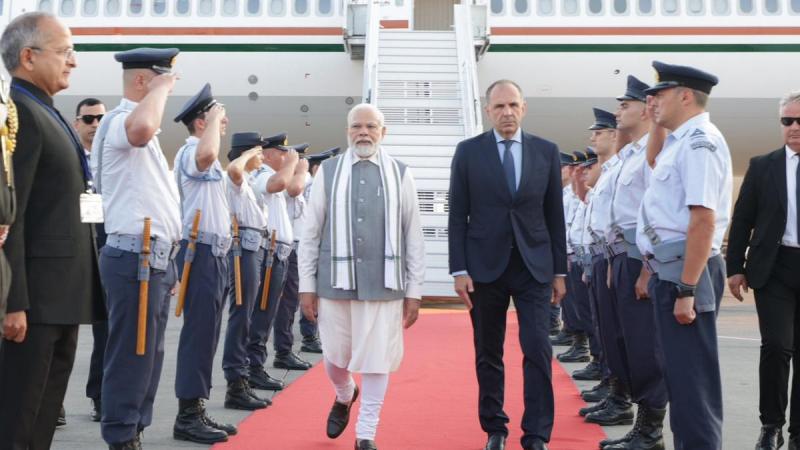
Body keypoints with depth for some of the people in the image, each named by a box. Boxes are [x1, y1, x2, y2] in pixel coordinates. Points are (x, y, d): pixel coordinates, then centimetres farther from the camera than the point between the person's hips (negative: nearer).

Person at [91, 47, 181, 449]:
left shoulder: (137, 125, 20)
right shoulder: (119, 121, -12)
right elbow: (142, 129, -40)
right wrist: (161, 89, -21)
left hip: (154, 259, 10)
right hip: (136, 259, -10)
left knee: (147, 357, 15)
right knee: (131, 357, -4)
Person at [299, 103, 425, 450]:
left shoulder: (400, 175, 3)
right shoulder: (328, 172, 3)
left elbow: (413, 237, 3)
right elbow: (311, 233, 4)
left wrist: (414, 291, 1)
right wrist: (307, 286, 2)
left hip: (384, 284, -1)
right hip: (335, 281, 1)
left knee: (376, 360, 2)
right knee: (334, 356, 12)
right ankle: (344, 397, 46)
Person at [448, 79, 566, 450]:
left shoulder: (546, 151, 5)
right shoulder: (468, 151, 1)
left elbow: (555, 214, 7)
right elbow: (457, 216, 0)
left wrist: (560, 270, 5)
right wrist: (459, 270, -6)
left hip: (534, 266, 1)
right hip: (486, 265, 0)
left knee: (538, 350, -6)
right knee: (488, 355, 8)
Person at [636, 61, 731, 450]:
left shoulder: (699, 141, -15)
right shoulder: (679, 143, 14)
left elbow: (703, 220, -23)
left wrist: (687, 290, -25)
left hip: (686, 272, -10)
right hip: (670, 270, 10)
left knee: (692, 376, -4)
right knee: (678, 372, 17)